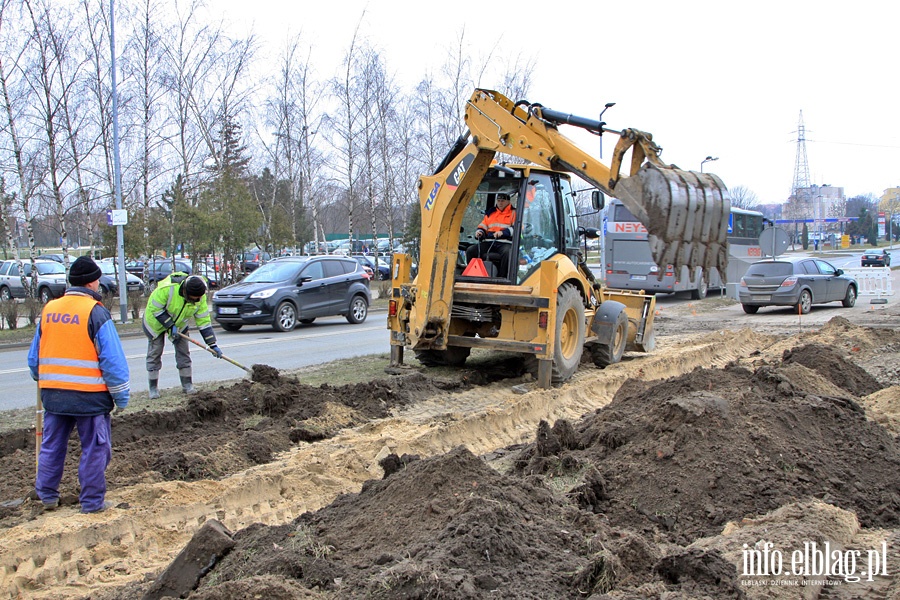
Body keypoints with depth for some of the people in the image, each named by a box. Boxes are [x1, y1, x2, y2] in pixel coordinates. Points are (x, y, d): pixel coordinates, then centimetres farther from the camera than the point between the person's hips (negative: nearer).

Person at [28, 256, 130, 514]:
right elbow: (113, 359, -14)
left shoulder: (49, 310, 7)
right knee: (95, 448, 6)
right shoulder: (95, 312, -12)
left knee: (52, 445, 19)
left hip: (52, 394, 6)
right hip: (89, 395, -6)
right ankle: (92, 502, 11)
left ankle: (47, 496, 29)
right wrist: (121, 396, -7)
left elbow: (34, 356, 15)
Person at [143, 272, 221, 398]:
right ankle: (153, 387, 7)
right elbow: (155, 308, -27)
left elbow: (204, 321, -16)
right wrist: (171, 326, -29)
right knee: (154, 354, -1)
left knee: (183, 352, 0)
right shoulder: (168, 288, -38)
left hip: (179, 323, 4)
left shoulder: (200, 297, -23)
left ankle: (187, 384, 8)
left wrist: (212, 345, -18)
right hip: (156, 321, -4)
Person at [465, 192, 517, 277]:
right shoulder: (490, 213, 26)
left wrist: (503, 232, -19)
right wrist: (479, 232, 6)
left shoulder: (513, 213, 10)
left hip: (505, 243, -5)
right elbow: (482, 226, 31)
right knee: (470, 250, -17)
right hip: (489, 242, 5)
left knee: (507, 253, -40)